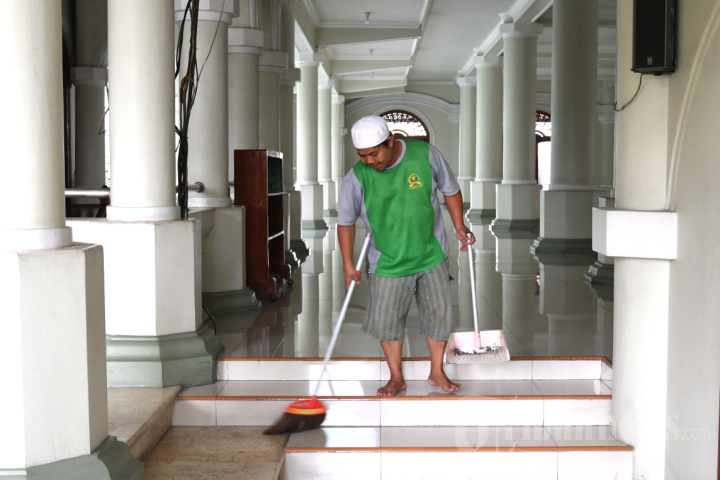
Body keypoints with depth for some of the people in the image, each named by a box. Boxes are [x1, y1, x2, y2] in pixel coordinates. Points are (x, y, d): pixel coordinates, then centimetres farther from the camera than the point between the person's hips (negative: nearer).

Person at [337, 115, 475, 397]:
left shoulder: (425, 155, -13)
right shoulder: (357, 178, -15)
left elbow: (450, 190, 4)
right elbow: (345, 222, -2)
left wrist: (459, 226, -1)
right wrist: (348, 265, -2)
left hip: (432, 256, 1)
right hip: (388, 263, -1)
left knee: (439, 313, 8)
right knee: (387, 320, 3)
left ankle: (437, 373, 26)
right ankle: (397, 378, 21)